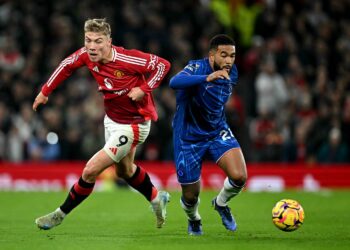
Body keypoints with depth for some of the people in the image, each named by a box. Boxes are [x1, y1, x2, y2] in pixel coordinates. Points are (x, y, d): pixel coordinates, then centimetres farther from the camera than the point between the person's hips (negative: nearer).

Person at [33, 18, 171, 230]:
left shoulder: (128, 59, -30)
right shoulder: (86, 55, -13)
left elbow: (163, 64, -19)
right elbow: (68, 65, 8)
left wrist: (144, 89, -27)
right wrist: (45, 91, 10)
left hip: (134, 124, -7)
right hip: (112, 120, 7)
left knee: (91, 171, -9)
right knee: (124, 171, 27)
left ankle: (61, 214, 11)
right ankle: (156, 198, 53)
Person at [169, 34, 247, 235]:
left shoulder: (232, 74, -2)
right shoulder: (197, 67, -22)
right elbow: (175, 82, -44)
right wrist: (208, 78, -53)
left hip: (217, 132, 4)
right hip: (189, 137, -4)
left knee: (239, 177, -21)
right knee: (191, 196, 4)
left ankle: (221, 203, 13)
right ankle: (194, 220, 42)